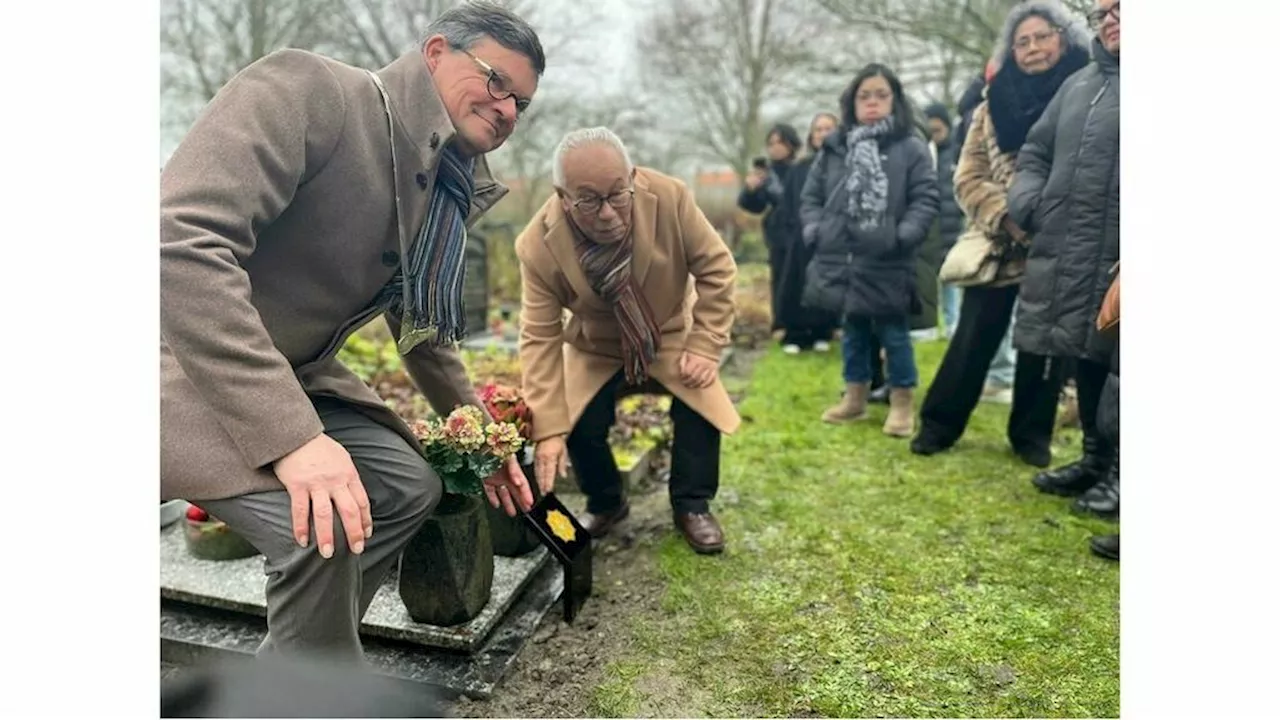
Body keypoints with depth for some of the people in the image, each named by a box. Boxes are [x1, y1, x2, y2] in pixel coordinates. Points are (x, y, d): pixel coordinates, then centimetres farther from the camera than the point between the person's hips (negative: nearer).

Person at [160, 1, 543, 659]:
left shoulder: (448, 195, 5)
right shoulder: (307, 88, -19)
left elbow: (423, 331, 19)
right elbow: (180, 238, -32)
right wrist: (290, 435, -37)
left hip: (290, 378, 9)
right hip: (184, 364, -8)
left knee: (407, 486, 7)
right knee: (322, 523, -24)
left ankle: (292, 662, 22)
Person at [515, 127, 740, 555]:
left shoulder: (669, 197, -30)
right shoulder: (538, 244, -29)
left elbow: (717, 269, -16)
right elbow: (540, 338, -23)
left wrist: (705, 346, -20)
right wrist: (548, 428, -26)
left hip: (670, 335, 0)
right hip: (596, 349, 0)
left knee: (701, 403, -20)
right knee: (577, 424, -16)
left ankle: (692, 506, 5)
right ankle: (605, 505, 15)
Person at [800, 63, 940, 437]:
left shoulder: (911, 147, -1)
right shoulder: (834, 146, 8)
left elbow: (926, 199, -5)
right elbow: (811, 195, 13)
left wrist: (903, 236, -16)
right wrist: (814, 230, -1)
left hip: (887, 263, -3)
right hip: (841, 259, 4)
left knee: (893, 333, 5)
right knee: (853, 330, 16)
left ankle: (901, 402, 20)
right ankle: (855, 396, 30)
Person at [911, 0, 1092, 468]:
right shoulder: (995, 104, 6)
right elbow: (968, 178, 2)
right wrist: (1005, 217, -14)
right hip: (1000, 246, 1)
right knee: (973, 341, 4)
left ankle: (1032, 433, 25)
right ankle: (939, 424, 18)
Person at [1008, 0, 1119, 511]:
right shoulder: (1079, 84, 18)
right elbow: (1035, 153, 22)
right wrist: (1026, 204, 4)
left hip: (1112, 258, -6)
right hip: (1065, 251, 6)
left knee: (1110, 359, 1)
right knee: (1084, 358, 14)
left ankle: (1117, 471, 18)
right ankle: (1096, 459, 31)